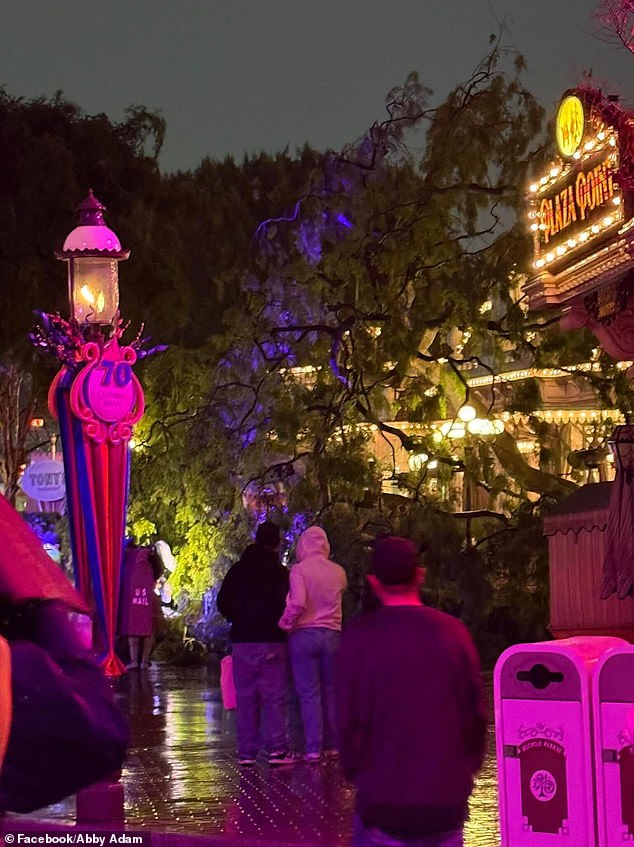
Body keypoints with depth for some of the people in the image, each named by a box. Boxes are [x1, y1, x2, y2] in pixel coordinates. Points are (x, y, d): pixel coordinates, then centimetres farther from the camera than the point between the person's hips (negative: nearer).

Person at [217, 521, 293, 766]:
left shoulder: (237, 570, 7)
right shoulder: (279, 571, -5)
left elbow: (223, 603, 7)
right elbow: (285, 605, -12)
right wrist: (281, 625, 7)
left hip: (242, 641, 3)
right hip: (272, 642, -3)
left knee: (245, 698, 7)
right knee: (275, 696, -1)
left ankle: (246, 752, 6)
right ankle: (277, 750, -6)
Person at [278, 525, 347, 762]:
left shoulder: (299, 570, -10)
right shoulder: (338, 572, 4)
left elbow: (297, 603, -19)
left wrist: (285, 624, -7)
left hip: (304, 634, -3)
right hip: (332, 634, 4)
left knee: (309, 692, -1)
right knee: (330, 691, 12)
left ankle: (313, 748, -3)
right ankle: (332, 744, 16)